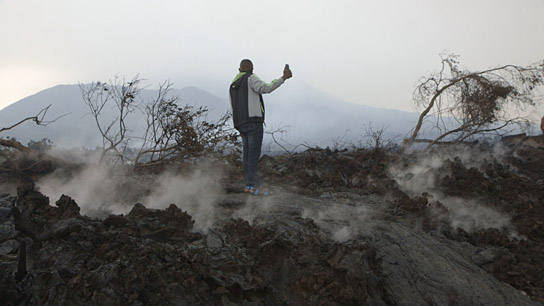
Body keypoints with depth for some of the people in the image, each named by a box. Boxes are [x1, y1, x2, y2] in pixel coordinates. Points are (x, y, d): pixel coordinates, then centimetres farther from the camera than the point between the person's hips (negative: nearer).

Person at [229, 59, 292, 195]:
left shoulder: (233, 86, 22)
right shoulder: (250, 78, 0)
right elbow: (266, 88, -19)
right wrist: (284, 77, -21)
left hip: (242, 125, 8)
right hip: (254, 121, -7)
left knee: (247, 154, 8)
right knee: (254, 154, -10)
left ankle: (249, 185, 7)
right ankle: (255, 186, -12)